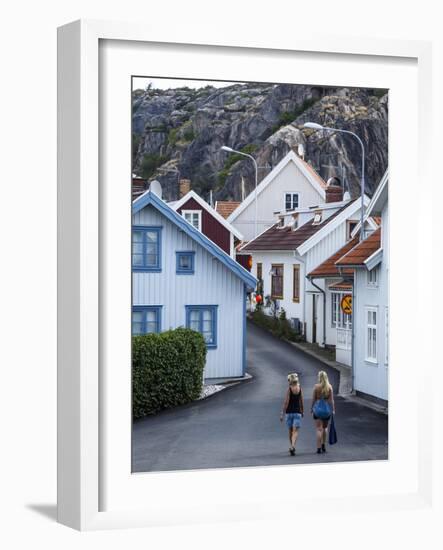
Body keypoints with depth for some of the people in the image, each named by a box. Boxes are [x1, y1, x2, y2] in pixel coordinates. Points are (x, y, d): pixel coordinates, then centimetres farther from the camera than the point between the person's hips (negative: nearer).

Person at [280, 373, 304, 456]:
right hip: (298, 412, 1)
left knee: (290, 431, 14)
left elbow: (286, 402, -11)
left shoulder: (289, 389, -9)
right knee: (295, 431, -3)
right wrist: (302, 411, 20)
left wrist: (282, 413, -8)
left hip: (289, 412, -1)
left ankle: (291, 447, 25)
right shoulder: (300, 389, 1)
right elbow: (301, 402, 7)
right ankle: (292, 446, -22)